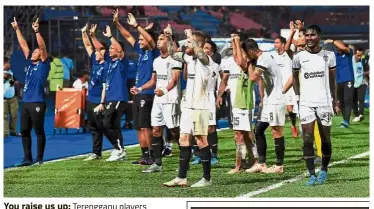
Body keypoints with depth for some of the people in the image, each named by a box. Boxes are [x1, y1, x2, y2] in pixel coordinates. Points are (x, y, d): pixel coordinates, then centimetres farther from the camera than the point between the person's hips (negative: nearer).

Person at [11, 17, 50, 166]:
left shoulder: (44, 64, -1)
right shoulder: (30, 63, 15)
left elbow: (42, 47, -13)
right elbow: (23, 45, 19)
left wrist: (37, 31, -22)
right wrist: (17, 29, 20)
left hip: (37, 103, -7)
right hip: (26, 102, 7)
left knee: (39, 131, -1)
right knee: (24, 131, 7)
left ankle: (40, 159, 4)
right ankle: (27, 159, 13)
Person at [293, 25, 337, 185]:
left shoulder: (329, 56, 2)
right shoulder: (299, 57, 1)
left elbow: (332, 79, 10)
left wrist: (334, 99, 7)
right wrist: (297, 95, 6)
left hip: (324, 102, 0)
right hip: (306, 104, 0)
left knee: (326, 140, 6)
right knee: (307, 139, -8)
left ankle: (324, 170, 25)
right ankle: (312, 175, -8)